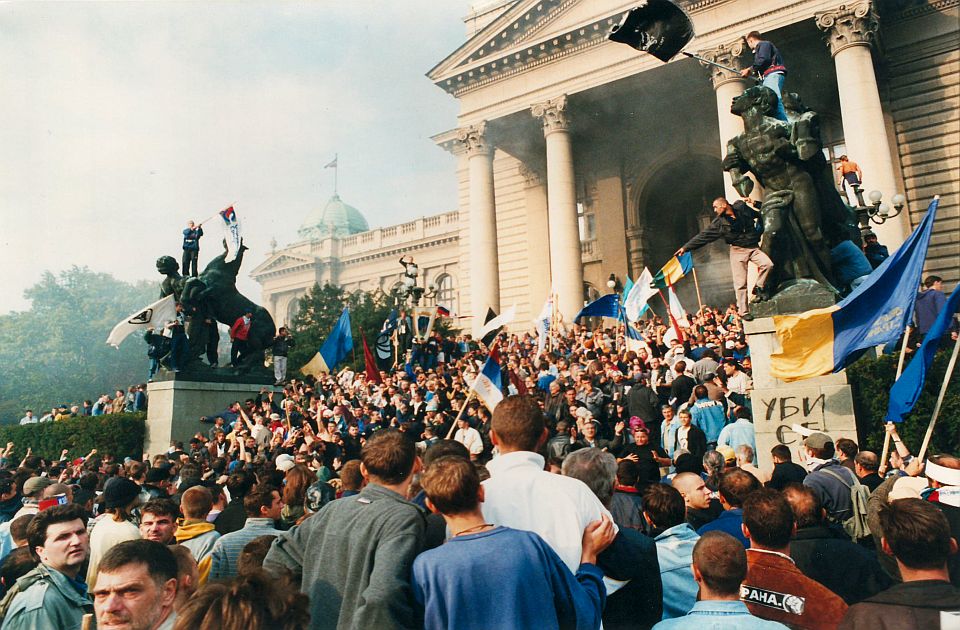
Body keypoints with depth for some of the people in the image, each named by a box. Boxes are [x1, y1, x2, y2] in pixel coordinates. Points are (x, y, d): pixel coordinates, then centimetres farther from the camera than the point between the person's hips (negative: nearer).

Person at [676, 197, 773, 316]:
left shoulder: (742, 208, -2)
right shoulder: (719, 222, -6)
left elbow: (757, 215, 19)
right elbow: (703, 235, -7)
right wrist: (686, 247, -10)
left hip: (753, 248, 2)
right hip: (737, 250, -2)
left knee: (768, 263, -22)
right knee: (740, 283, -5)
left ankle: (759, 288, 1)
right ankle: (742, 312, 3)